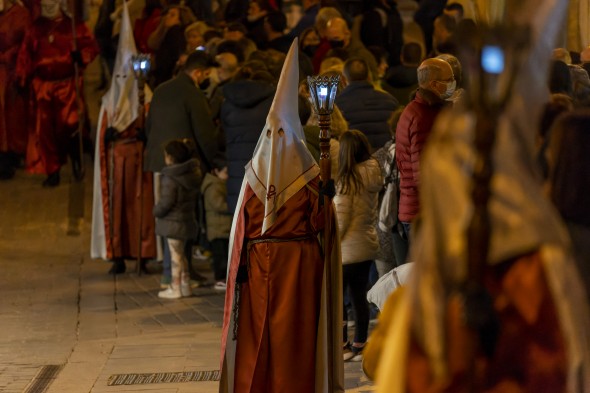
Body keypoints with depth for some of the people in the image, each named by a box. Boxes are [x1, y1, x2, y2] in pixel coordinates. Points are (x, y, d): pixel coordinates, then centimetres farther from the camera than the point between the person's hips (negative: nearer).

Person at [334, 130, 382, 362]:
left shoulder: (347, 179, -15)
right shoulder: (372, 176, 7)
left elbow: (340, 218, -16)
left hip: (348, 247, -8)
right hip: (368, 244, 8)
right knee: (359, 297, 13)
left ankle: (341, 345, 2)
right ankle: (359, 345, 17)